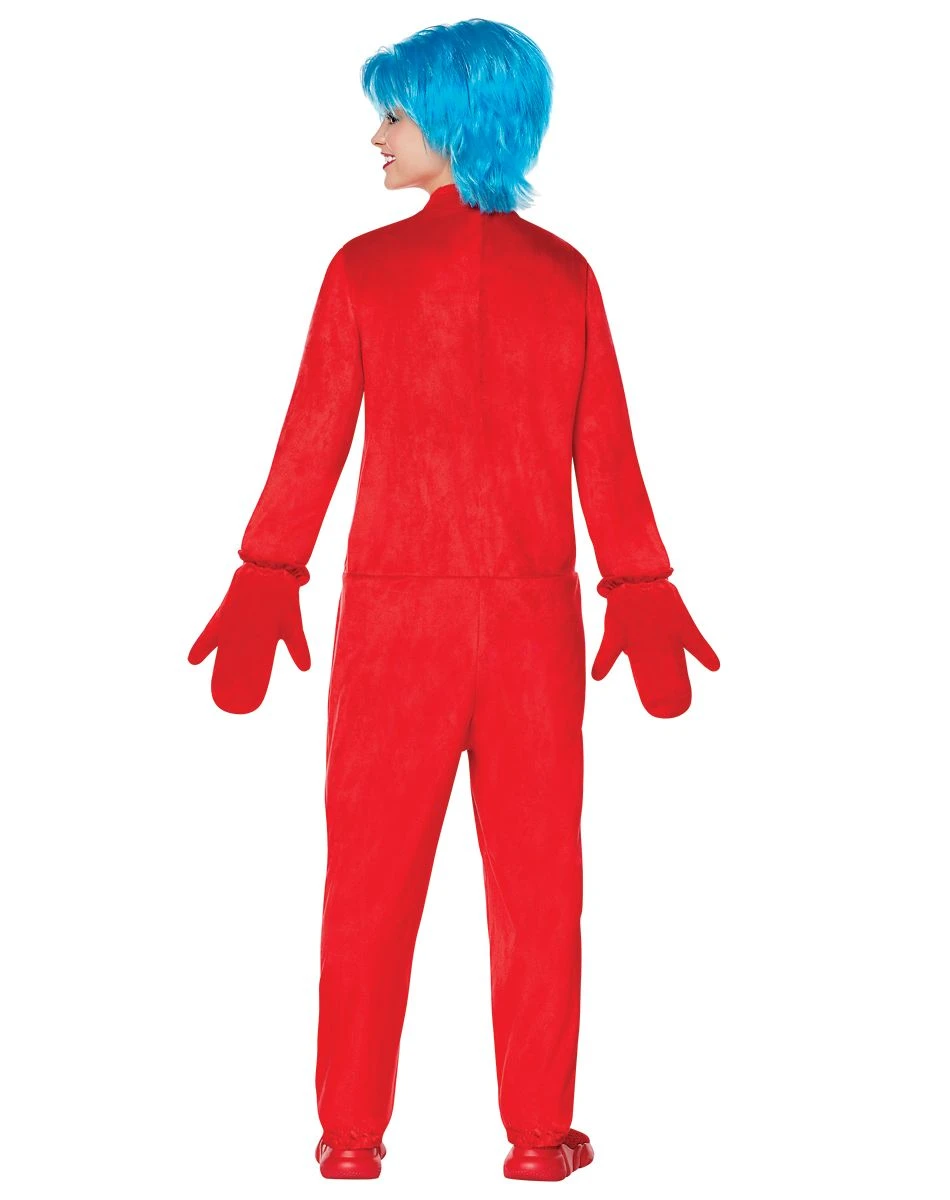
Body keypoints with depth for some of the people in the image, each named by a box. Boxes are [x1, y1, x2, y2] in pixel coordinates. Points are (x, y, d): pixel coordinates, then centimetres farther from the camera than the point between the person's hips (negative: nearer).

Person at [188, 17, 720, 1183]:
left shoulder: (364, 268, -7)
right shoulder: (565, 276, -1)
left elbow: (313, 438, -4)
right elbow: (603, 453, 1)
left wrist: (265, 583, 4)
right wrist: (640, 592, 9)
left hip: (396, 610, -1)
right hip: (534, 611, 1)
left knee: (370, 875, 9)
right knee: (536, 877, 10)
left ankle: (353, 1133, 16)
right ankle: (538, 1133, 16)